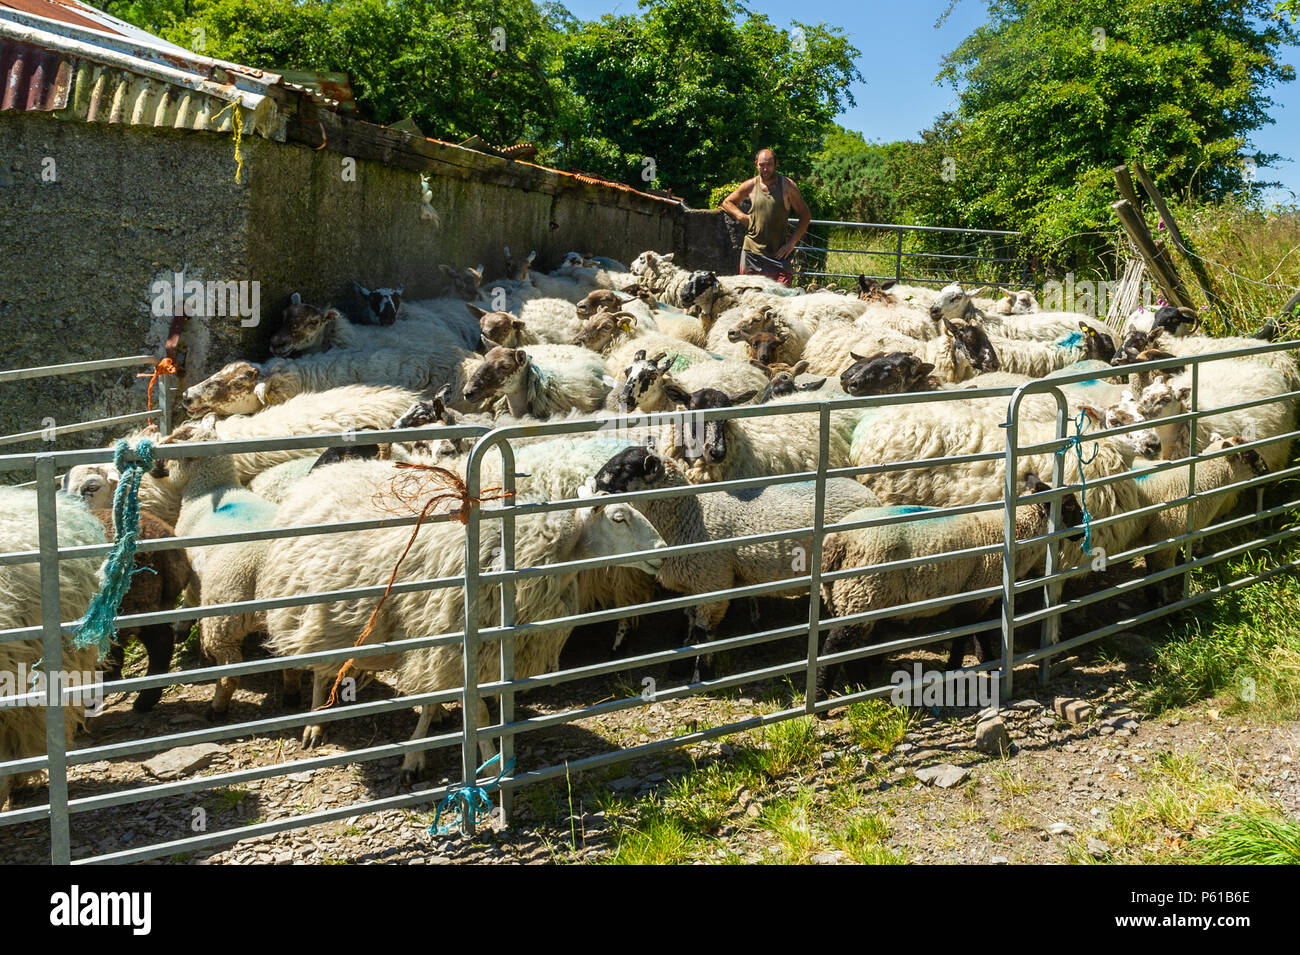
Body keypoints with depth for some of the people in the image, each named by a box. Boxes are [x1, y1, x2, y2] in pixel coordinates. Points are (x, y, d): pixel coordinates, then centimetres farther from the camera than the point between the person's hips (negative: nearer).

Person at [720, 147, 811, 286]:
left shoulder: (787, 185, 1)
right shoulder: (750, 186, 6)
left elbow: (805, 215, 5)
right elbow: (727, 202, 21)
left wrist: (792, 243, -4)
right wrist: (741, 216, 1)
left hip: (779, 253, -2)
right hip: (752, 251, 2)